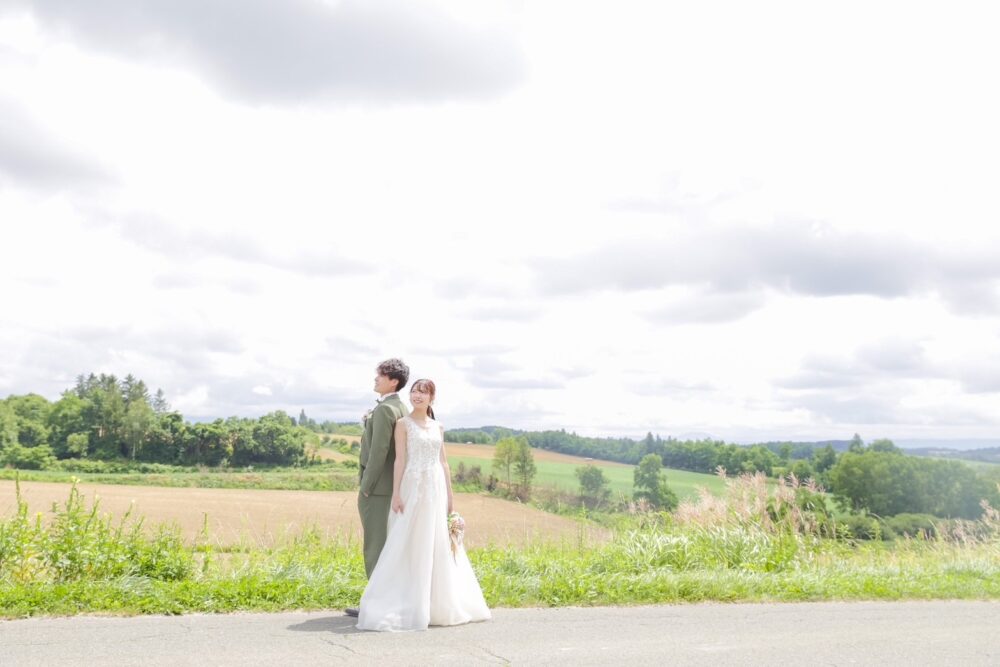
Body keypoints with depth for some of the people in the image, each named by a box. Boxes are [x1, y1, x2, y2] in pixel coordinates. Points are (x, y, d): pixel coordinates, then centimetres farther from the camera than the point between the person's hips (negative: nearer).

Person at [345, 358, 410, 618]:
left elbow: (378, 451, -20)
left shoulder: (384, 409, -16)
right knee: (386, 546, 14)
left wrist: (366, 487, -15)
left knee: (375, 547, -3)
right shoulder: (402, 408, 13)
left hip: (377, 488, -9)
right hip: (391, 485, 9)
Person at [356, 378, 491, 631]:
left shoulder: (438, 427, 13)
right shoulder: (403, 424, -1)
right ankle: (407, 604, 2)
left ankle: (437, 603, 19)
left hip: (437, 489, 5)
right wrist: (396, 493, -13)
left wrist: (450, 495, 9)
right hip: (413, 488, -5)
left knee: (437, 546, 9)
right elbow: (400, 460, -7)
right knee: (409, 546, -4)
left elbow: (443, 462, 13)